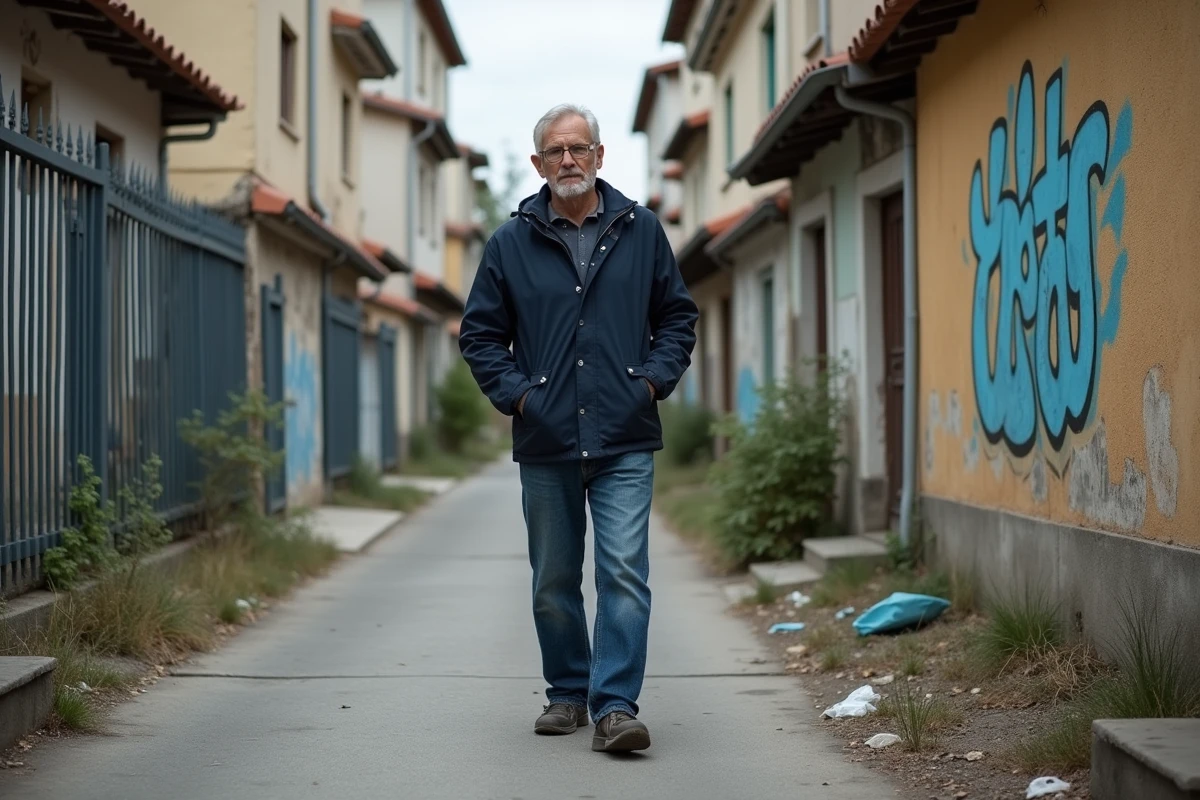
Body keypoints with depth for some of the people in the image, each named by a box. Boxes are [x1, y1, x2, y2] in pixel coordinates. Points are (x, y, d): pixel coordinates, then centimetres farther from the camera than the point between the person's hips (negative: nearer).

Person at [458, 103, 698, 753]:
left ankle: (615, 706, -11)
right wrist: (514, 393, -3)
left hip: (625, 443, -1)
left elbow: (678, 315, 14)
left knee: (624, 572, -11)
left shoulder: (640, 231, 6)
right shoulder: (511, 243, 5)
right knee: (554, 582, 10)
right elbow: (479, 333, 10)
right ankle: (567, 692, 26)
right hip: (545, 441, 1)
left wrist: (655, 378, 0)